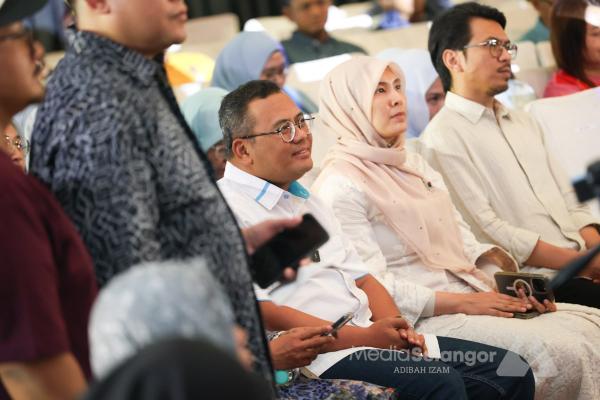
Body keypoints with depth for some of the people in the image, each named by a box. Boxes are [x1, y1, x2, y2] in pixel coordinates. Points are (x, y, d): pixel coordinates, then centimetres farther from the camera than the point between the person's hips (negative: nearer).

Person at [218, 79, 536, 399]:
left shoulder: (303, 198, 23)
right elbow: (259, 314, -17)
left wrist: (396, 330, 0)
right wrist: (366, 337, -17)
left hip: (369, 336, 9)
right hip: (317, 359, -9)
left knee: (511, 372, -3)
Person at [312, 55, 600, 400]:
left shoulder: (415, 164, 19)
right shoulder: (339, 185, -7)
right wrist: (464, 302, -17)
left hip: (475, 296, 8)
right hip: (420, 320, -8)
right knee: (558, 352, -25)